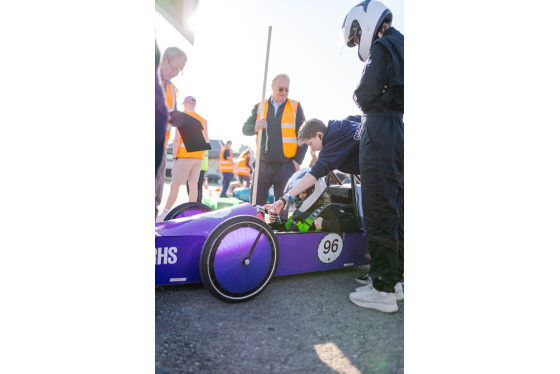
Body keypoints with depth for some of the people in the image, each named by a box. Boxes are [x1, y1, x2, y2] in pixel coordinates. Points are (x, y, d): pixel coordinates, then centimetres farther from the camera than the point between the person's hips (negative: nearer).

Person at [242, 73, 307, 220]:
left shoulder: (295, 107, 8)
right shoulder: (259, 107, 12)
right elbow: (245, 129, 8)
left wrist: (298, 160, -3)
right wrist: (255, 127, -16)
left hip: (286, 166, -2)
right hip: (263, 165, 2)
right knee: (255, 204, 1)